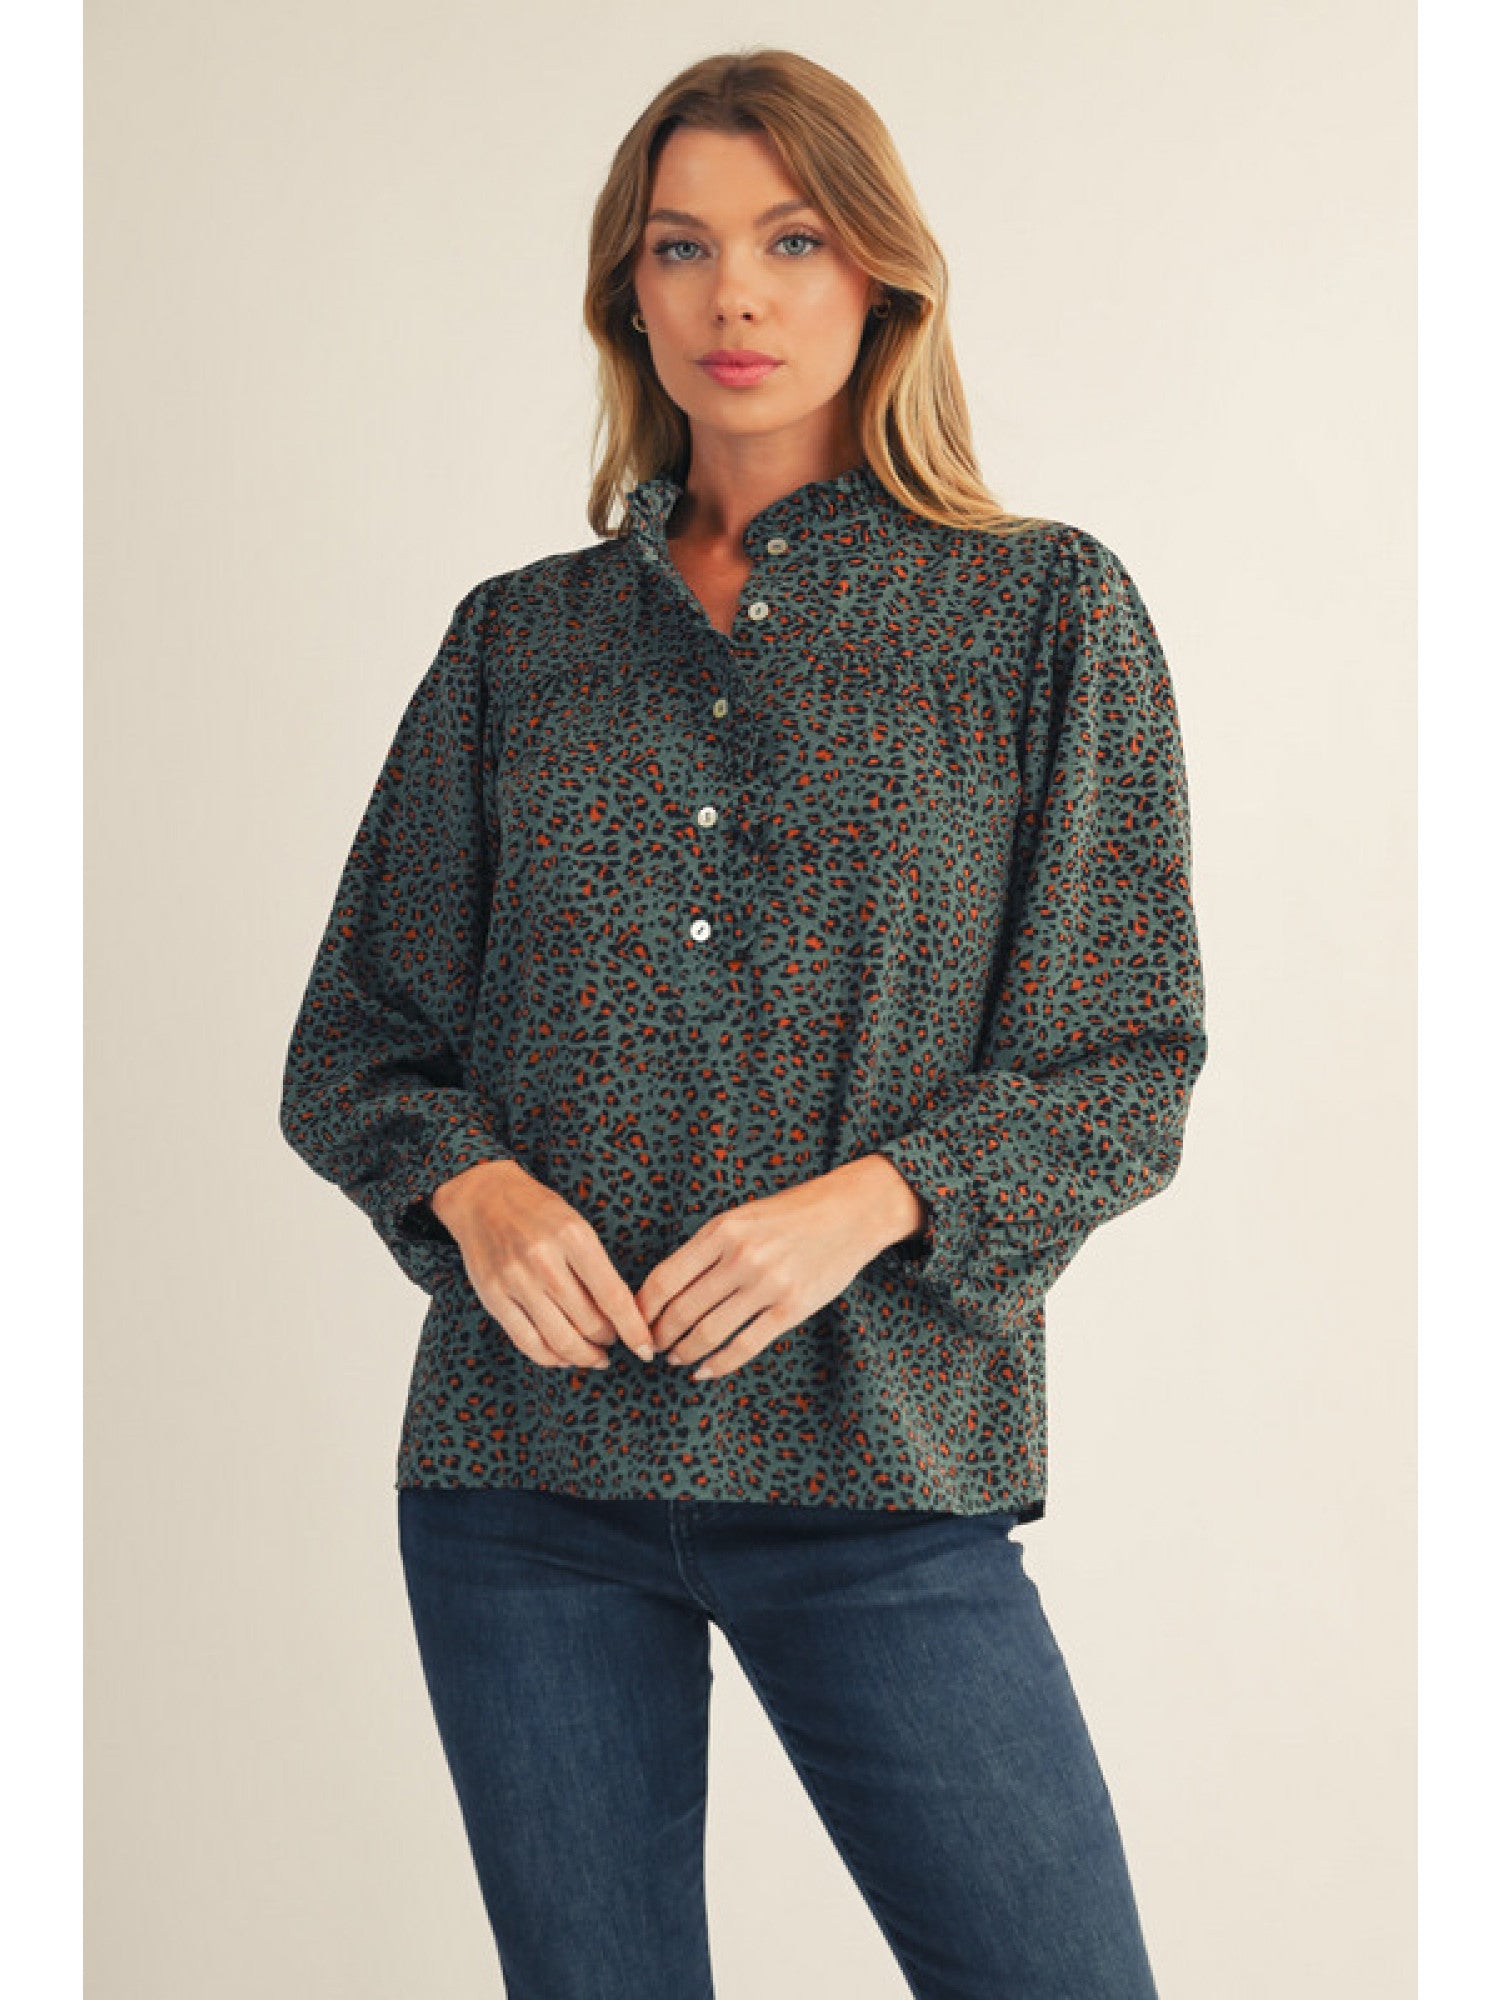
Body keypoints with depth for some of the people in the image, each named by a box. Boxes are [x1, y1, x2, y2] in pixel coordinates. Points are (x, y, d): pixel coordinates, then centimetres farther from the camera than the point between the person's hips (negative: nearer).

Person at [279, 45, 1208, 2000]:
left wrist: (868, 1201, -15)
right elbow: (353, 1043, 11)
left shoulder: (1047, 611, 3)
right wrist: (473, 1187, -10)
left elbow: (1134, 1065, 1)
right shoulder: (517, 639, 9)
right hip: (523, 1471, 2)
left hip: (879, 1469, -2)